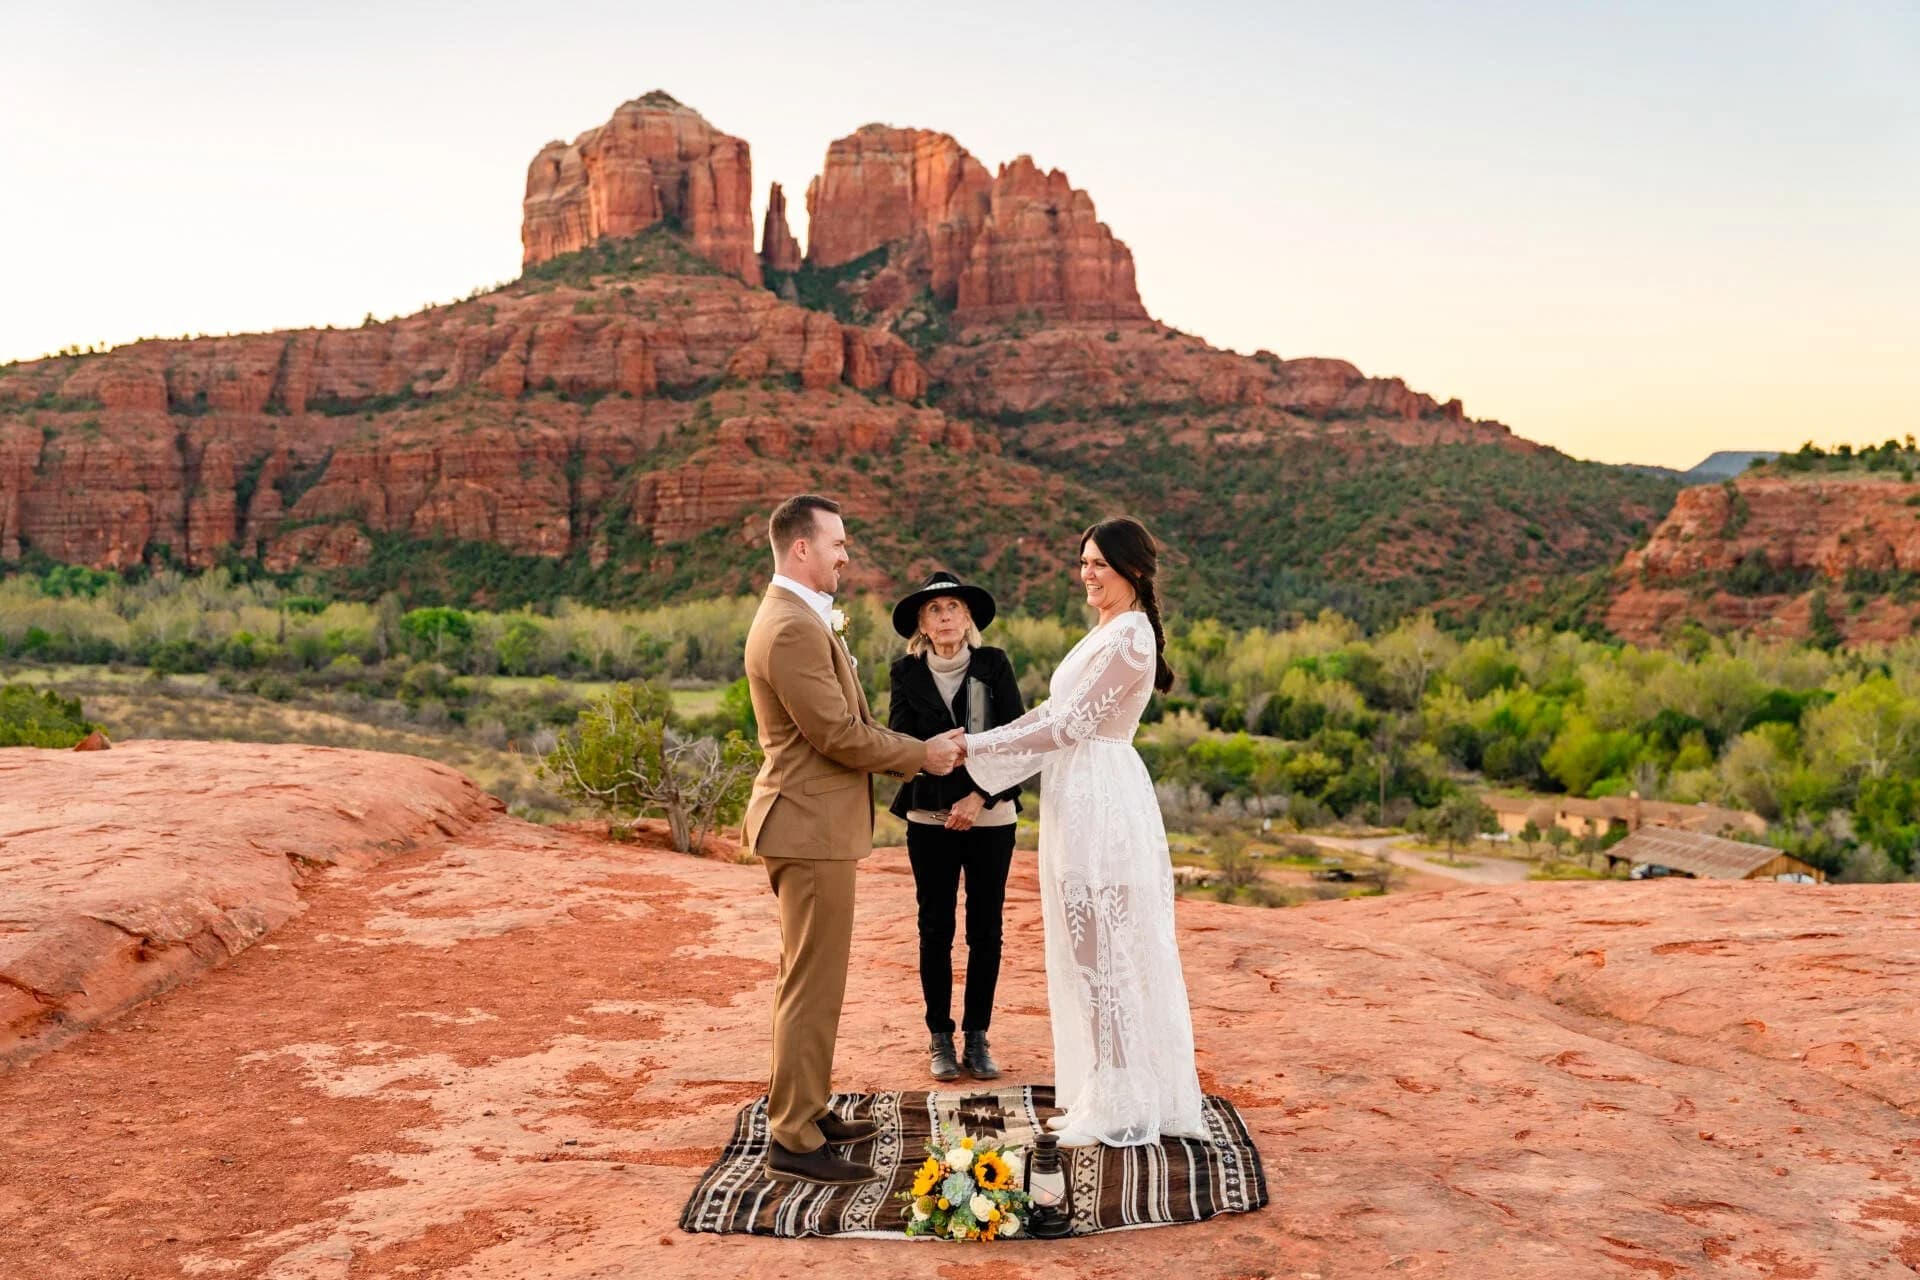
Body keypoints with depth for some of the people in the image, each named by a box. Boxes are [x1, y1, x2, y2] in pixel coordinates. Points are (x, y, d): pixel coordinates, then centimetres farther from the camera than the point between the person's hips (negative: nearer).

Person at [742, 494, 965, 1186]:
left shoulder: (801, 619, 15)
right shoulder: (793, 628, -20)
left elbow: (846, 723, 17)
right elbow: (837, 734, -21)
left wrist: (920, 751, 8)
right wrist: (923, 756, -9)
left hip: (813, 823, 11)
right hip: (810, 826, -11)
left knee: (807, 979, 19)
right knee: (813, 986, -4)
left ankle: (805, 1108, 31)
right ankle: (793, 1141, 4)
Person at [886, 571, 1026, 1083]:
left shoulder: (994, 665, 0)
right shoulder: (907, 673, 2)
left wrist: (980, 796, -13)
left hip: (991, 815, 0)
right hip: (930, 816, 0)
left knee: (985, 929, 3)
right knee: (935, 930, 2)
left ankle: (977, 1037, 14)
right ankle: (940, 1039, 13)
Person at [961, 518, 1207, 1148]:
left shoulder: (1129, 637, -16)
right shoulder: (1108, 632, 16)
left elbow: (1068, 725, -20)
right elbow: (1054, 711, 16)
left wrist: (974, 747, -17)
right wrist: (976, 745, 9)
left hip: (1100, 801, -10)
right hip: (1083, 796, 10)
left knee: (1102, 948, -2)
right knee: (1093, 945, 14)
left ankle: (1117, 1106, 9)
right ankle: (1104, 1091, 24)